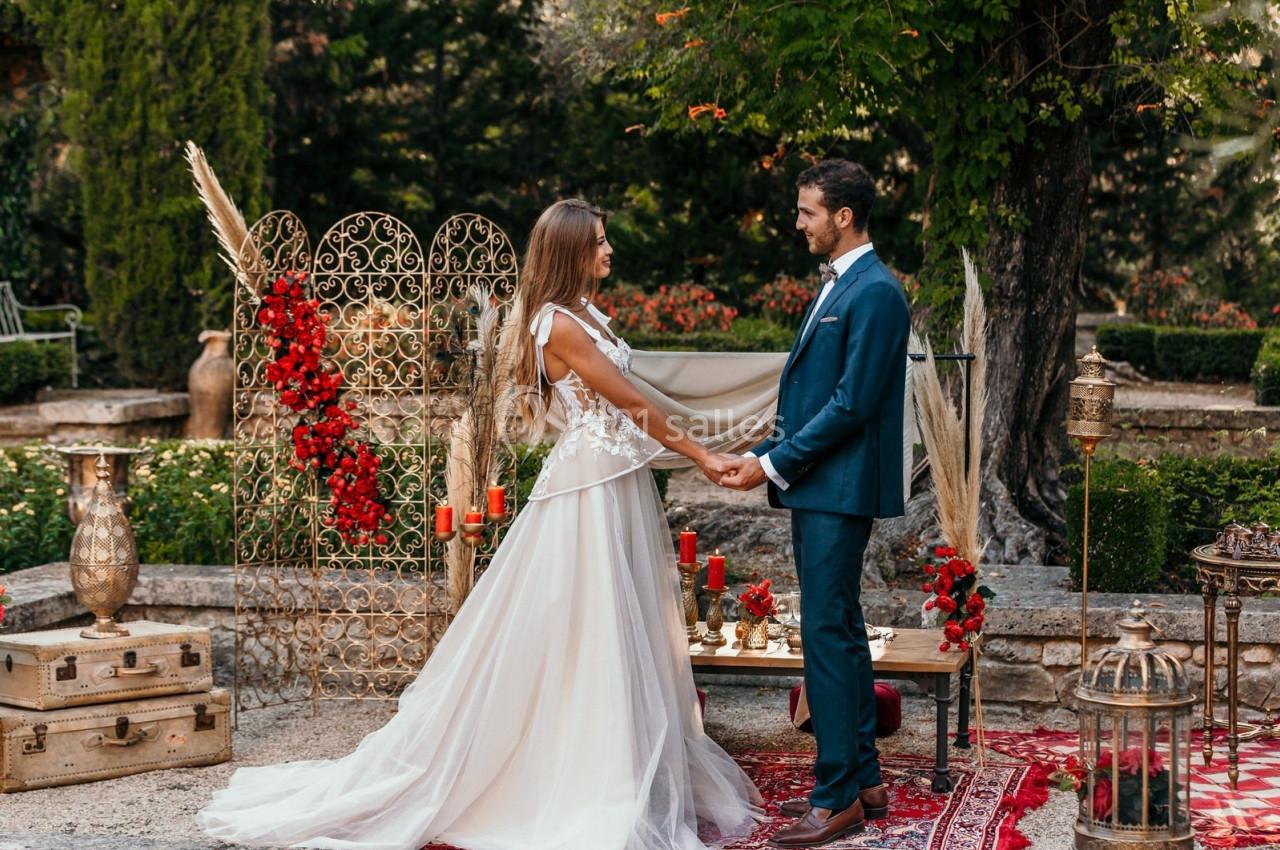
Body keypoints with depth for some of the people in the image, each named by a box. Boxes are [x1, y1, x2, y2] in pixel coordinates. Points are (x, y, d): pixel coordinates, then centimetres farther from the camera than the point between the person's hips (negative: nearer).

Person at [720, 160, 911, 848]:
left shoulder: (875, 294, -14)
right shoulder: (837, 286, 18)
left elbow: (851, 404, -19)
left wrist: (775, 463, -15)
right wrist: (763, 454, 9)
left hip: (840, 491, -10)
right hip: (816, 489, 10)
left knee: (828, 636, -8)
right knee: (840, 633, 13)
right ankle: (863, 783, 22)